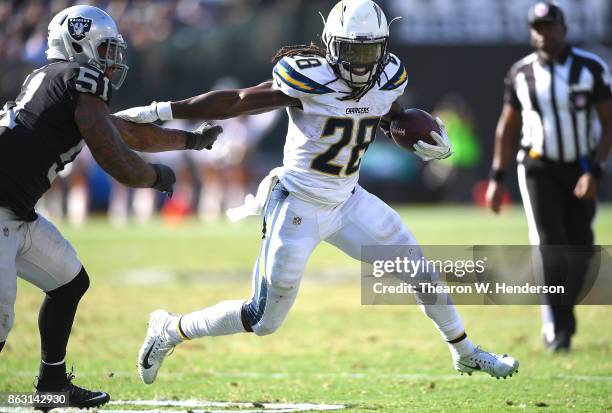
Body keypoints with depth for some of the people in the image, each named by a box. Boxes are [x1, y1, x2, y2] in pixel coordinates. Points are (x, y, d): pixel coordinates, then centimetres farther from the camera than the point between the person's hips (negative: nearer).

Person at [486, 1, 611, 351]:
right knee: (550, 246, -15)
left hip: (581, 170, 0)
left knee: (578, 252, 6)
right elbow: (508, 127, 10)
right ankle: (559, 326, -8)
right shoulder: (521, 73, -1)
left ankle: (561, 314, 30)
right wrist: (497, 178, 5)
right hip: (539, 170, 0)